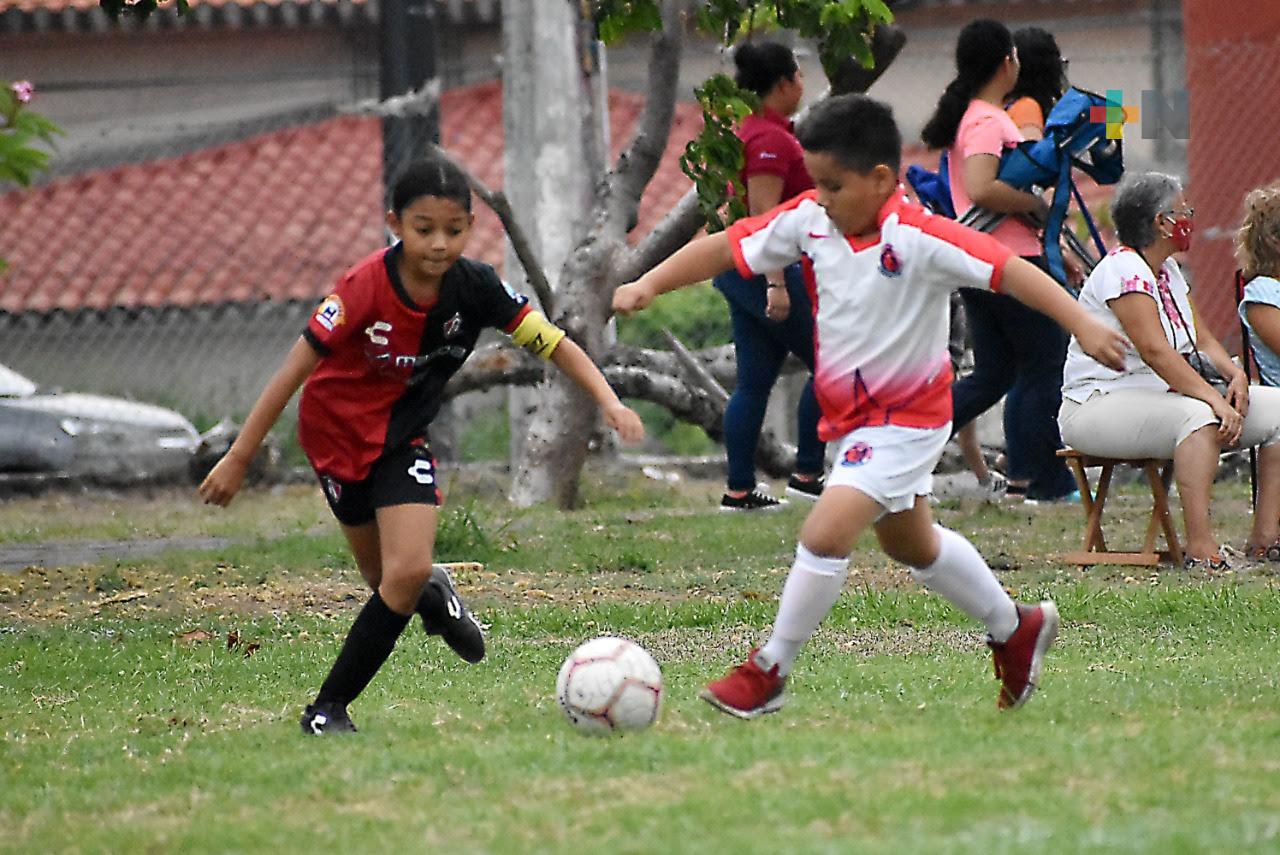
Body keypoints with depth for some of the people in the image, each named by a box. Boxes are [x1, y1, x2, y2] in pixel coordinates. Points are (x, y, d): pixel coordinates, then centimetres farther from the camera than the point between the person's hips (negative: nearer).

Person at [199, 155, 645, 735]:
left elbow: (553, 344, -10)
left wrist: (610, 403, -25)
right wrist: (238, 459, -20)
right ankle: (431, 595, 44)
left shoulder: (474, 288, -17)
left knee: (408, 571, -15)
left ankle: (330, 706, -1)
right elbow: (295, 370, -22)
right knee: (388, 581, 6)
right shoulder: (365, 289, -28)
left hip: (404, 434, 2)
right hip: (337, 432, -2)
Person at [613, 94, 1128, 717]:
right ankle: (1016, 629, 46)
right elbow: (728, 247, -2)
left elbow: (1008, 270, -31)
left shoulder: (918, 238, -27)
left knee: (824, 535, -20)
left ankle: (768, 672, -4)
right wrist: (649, 285, -11)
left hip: (907, 419, -8)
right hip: (850, 414, 8)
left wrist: (1083, 326, -40)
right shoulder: (808, 221, -9)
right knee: (913, 547, 25)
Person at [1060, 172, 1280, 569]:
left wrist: (1235, 374, -8)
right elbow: (1156, 351, -27)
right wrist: (1215, 400, -33)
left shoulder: (1168, 269, 15)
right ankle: (1200, 549, -43)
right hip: (1101, 405, -10)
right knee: (1198, 416, -38)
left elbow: (1200, 340, 13)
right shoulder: (1124, 270, -16)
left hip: (1163, 397, 10)